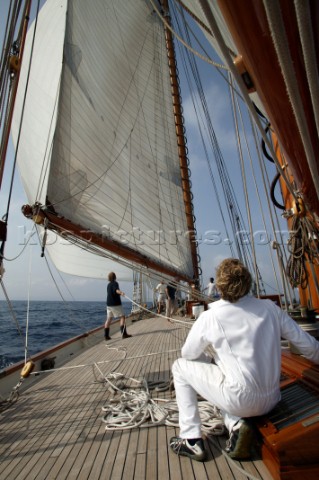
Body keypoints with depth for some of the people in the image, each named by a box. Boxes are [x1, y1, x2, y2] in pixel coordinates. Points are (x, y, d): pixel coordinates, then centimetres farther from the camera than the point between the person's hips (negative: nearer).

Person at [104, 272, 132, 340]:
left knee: (109, 319, 12)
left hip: (109, 304, 8)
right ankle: (124, 333, -13)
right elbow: (116, 290, -34)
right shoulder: (115, 283, -11)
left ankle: (106, 335, 13)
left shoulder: (109, 284, 15)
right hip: (116, 304, -8)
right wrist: (121, 292, -54)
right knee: (122, 317, -5)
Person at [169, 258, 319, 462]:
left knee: (180, 366, 13)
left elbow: (188, 354, 1)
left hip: (239, 400, -5)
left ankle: (191, 441, 13)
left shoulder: (210, 317, -13)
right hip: (271, 401, 6)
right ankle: (236, 424, 8)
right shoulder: (270, 308, -4)